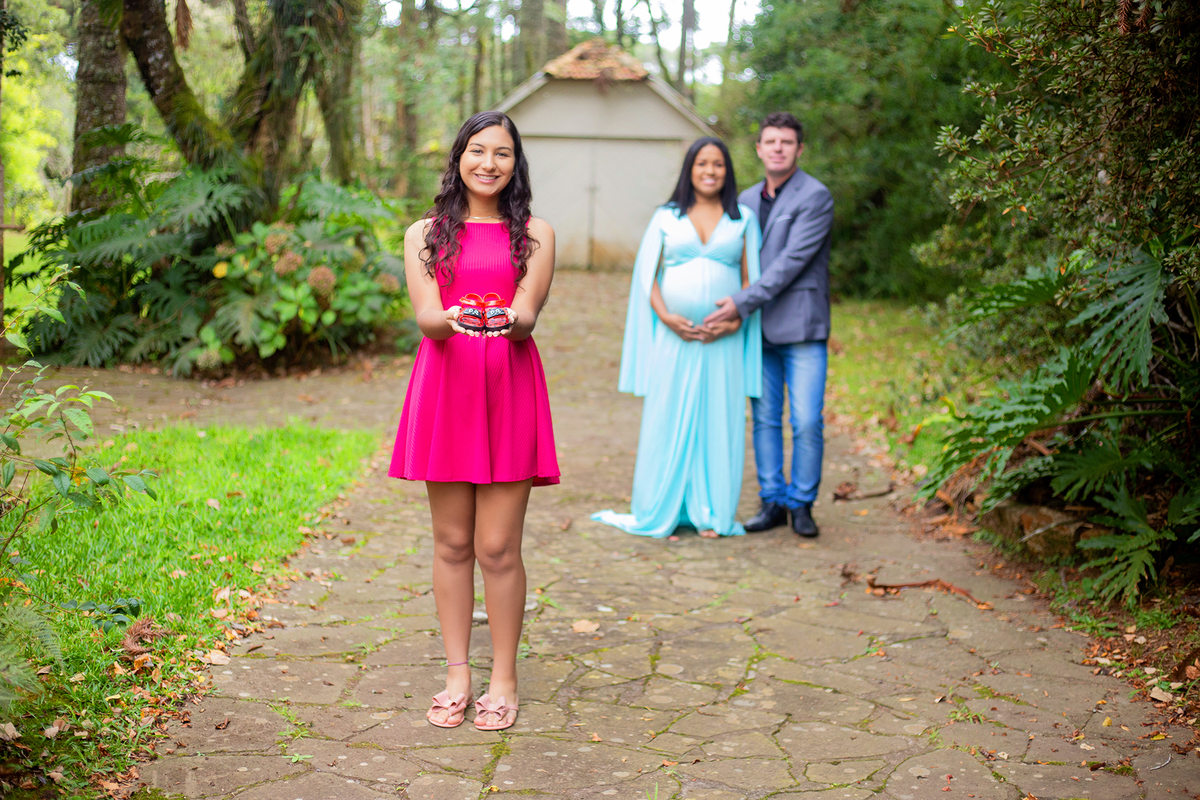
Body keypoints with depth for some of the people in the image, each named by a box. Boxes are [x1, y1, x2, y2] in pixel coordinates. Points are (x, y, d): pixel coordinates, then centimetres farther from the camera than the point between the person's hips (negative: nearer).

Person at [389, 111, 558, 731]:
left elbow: (528, 316, -4)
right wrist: (452, 319, -27)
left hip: (510, 392, -1)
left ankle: (503, 679, 13)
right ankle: (457, 673, 19)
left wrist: (509, 319, -28)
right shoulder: (425, 234, 10)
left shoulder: (534, 235, 8)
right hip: (444, 389, 1)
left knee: (498, 547, -1)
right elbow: (425, 317, -3)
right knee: (452, 543, 7)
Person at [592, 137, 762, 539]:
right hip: (674, 336, 0)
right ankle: (661, 511, 11)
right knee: (669, 418, 1)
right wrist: (665, 317, -10)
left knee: (718, 420, 2)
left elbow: (750, 278, 7)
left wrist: (736, 321, -8)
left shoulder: (743, 219, 9)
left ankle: (711, 513, 12)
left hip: (723, 340, 1)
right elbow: (647, 273, 4)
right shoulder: (666, 217, 8)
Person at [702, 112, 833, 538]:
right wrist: (732, 309, 8)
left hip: (801, 326, -5)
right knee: (764, 419, 8)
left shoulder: (815, 197, -7)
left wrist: (742, 302, -19)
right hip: (759, 328, 5)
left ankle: (801, 504, 9)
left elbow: (792, 260, -15)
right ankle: (773, 501, 18)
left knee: (807, 421, -6)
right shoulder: (747, 199, 14)